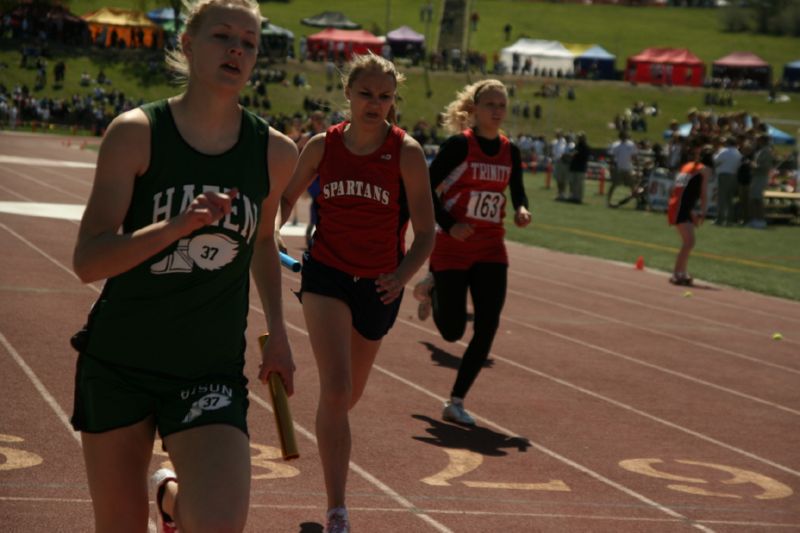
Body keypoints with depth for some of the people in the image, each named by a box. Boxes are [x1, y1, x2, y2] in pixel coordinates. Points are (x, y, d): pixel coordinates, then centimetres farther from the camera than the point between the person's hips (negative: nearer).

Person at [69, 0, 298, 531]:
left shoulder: (275, 153, -1)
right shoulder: (136, 133, -10)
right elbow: (88, 261, -18)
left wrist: (277, 334, 20)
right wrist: (181, 225, -31)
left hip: (212, 371, 1)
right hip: (118, 361, -1)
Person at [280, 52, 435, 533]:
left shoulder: (406, 152, -10)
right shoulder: (322, 146, -4)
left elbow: (425, 232, -10)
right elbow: (287, 196, 13)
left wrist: (402, 276, -26)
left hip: (378, 285, 1)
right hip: (326, 274, 0)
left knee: (351, 394, 17)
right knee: (336, 388, -17)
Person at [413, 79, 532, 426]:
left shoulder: (510, 151, 4)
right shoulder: (458, 145, -12)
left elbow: (517, 192, 18)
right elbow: (426, 189, -10)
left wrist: (521, 210, -4)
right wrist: (448, 224, -21)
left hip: (491, 250, 5)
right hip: (452, 246, -5)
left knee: (487, 328, -4)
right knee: (452, 331, 0)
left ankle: (456, 403, 9)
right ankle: (430, 288, 33)